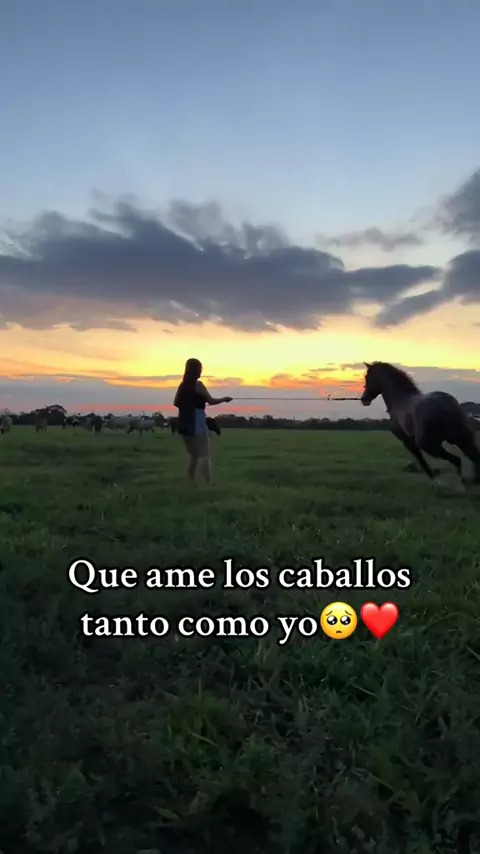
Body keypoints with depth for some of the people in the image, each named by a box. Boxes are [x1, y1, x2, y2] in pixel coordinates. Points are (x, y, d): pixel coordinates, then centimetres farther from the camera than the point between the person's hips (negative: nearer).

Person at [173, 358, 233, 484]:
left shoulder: (183, 385, 11)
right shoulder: (198, 384, -9)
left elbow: (176, 403, 13)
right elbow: (211, 401, -9)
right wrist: (224, 399, 4)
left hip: (184, 425, 7)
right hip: (197, 425, -7)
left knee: (194, 455, 17)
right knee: (204, 455, -6)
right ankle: (208, 484, -14)